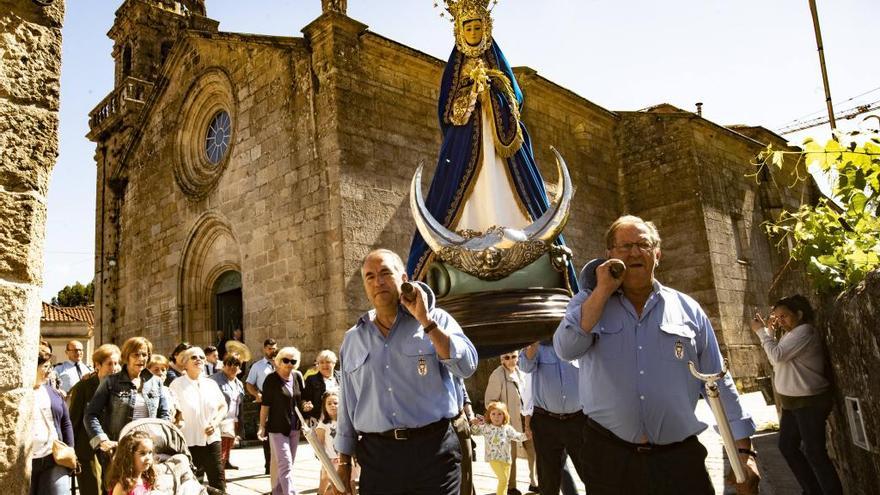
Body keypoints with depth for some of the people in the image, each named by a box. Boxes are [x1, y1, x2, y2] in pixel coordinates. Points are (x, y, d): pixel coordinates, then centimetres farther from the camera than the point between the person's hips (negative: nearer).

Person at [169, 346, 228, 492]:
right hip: (188, 442, -3)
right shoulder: (177, 385, -3)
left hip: (212, 439, 3)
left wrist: (215, 422, -2)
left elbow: (223, 406, 14)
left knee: (218, 480, 5)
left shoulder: (211, 383, 9)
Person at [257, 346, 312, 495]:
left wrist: (305, 406, -4)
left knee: (287, 465, 15)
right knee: (286, 466, -9)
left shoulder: (298, 377, 4)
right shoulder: (271, 379, -10)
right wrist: (262, 427, -10)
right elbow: (265, 405, -9)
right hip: (277, 428, -6)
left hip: (295, 428, 6)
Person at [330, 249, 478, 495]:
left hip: (433, 450, -2)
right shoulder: (352, 339, 10)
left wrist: (425, 320, -15)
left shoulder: (436, 320, 1)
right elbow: (347, 405, 14)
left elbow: (467, 366, -14)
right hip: (376, 456, 3)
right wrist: (343, 462, 14)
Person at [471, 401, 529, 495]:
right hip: (494, 458, -4)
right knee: (503, 479, -15)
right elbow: (475, 432, 10)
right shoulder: (486, 427, 2)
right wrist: (475, 425, -10)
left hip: (506, 458, 4)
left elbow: (517, 436, 3)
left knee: (505, 482, 12)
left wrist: (525, 435, -14)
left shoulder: (508, 428, 5)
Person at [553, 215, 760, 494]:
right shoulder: (589, 303, 4)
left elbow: (718, 384, 7)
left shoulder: (688, 309, 6)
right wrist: (603, 290, -13)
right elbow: (566, 349, -16)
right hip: (608, 459, 0)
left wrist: (743, 450, 1)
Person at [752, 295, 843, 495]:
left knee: (814, 452, -4)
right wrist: (770, 330, 5)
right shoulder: (790, 334, 14)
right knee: (787, 446, 14)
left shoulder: (805, 331, -16)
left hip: (810, 402, -10)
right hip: (792, 402, 10)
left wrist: (761, 331, -16)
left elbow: (777, 355, -25)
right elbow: (776, 360, 12)